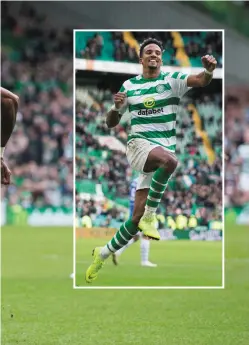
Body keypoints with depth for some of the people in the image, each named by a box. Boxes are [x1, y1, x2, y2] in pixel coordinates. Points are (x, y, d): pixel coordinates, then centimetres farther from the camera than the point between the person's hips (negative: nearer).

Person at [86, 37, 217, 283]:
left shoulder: (172, 80, 5)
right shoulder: (129, 86, 10)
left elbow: (201, 81, -14)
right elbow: (111, 123, 14)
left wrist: (208, 70, -38)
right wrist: (116, 107, -8)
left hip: (165, 150, 2)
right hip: (139, 143, -1)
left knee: (137, 216, -3)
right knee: (169, 159, -38)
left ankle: (102, 255, 15)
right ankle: (150, 216, -27)